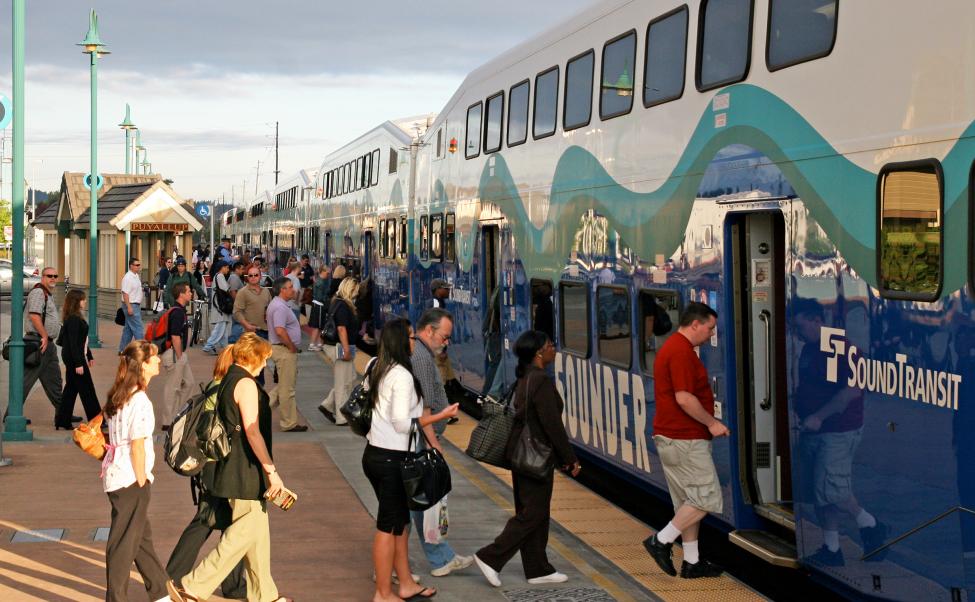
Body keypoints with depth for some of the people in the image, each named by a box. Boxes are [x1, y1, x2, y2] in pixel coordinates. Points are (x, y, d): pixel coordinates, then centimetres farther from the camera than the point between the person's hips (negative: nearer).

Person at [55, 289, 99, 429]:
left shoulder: (77, 318, 12)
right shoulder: (73, 319, -18)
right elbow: (73, 343, -21)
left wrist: (89, 356, 25)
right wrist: (78, 363, -22)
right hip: (74, 358, -10)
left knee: (71, 388, 12)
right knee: (87, 390, -1)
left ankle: (62, 421, 14)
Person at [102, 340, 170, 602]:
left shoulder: (119, 395, 9)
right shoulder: (140, 400, -18)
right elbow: (137, 446, -19)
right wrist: (142, 482, -12)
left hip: (115, 473, 9)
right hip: (130, 479, -9)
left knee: (142, 538, 17)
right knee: (124, 543, 0)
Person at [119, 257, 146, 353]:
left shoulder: (137, 276, 13)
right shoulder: (128, 278, -17)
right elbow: (125, 293, -21)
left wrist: (139, 305, 21)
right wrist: (129, 307, -25)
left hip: (136, 305, 10)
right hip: (131, 305, -10)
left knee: (128, 329, 13)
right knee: (137, 328, -10)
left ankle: (122, 350, 19)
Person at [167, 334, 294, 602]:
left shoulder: (229, 380, 14)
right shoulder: (246, 384, -15)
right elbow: (252, 432, -21)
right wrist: (271, 470, -19)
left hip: (232, 467, 10)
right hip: (245, 473, -10)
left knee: (258, 530, 15)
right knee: (243, 533, -6)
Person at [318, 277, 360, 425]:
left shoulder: (337, 303, 13)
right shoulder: (342, 306, -18)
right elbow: (341, 329, -23)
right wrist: (346, 350, -23)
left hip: (335, 346, 10)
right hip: (341, 347, -10)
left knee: (350, 378, 17)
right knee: (343, 383, -2)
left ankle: (328, 405, 19)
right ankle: (342, 418, 6)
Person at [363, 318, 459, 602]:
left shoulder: (377, 369, 8)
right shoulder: (402, 375, -18)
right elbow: (402, 422, -21)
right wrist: (440, 416, -14)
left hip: (374, 453, 9)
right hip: (391, 458, -9)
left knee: (399, 520, 18)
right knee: (388, 525, 0)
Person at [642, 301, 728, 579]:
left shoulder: (672, 348, 16)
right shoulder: (682, 351, -17)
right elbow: (684, 398, -24)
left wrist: (707, 423, 22)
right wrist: (712, 423, -13)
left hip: (671, 437, 11)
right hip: (684, 439, -11)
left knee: (688, 502, 14)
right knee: (707, 498, -5)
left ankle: (692, 562, 18)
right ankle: (662, 541, -2)